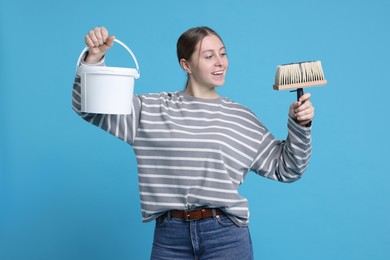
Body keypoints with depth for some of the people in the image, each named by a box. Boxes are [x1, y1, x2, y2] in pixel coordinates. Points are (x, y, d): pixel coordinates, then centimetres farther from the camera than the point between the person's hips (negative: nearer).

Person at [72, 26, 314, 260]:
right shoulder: (152, 109, 4)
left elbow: (285, 169, 9)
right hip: (170, 235, 0)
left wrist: (300, 125, -6)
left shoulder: (242, 118, 6)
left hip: (226, 234, 0)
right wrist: (94, 58, -11)